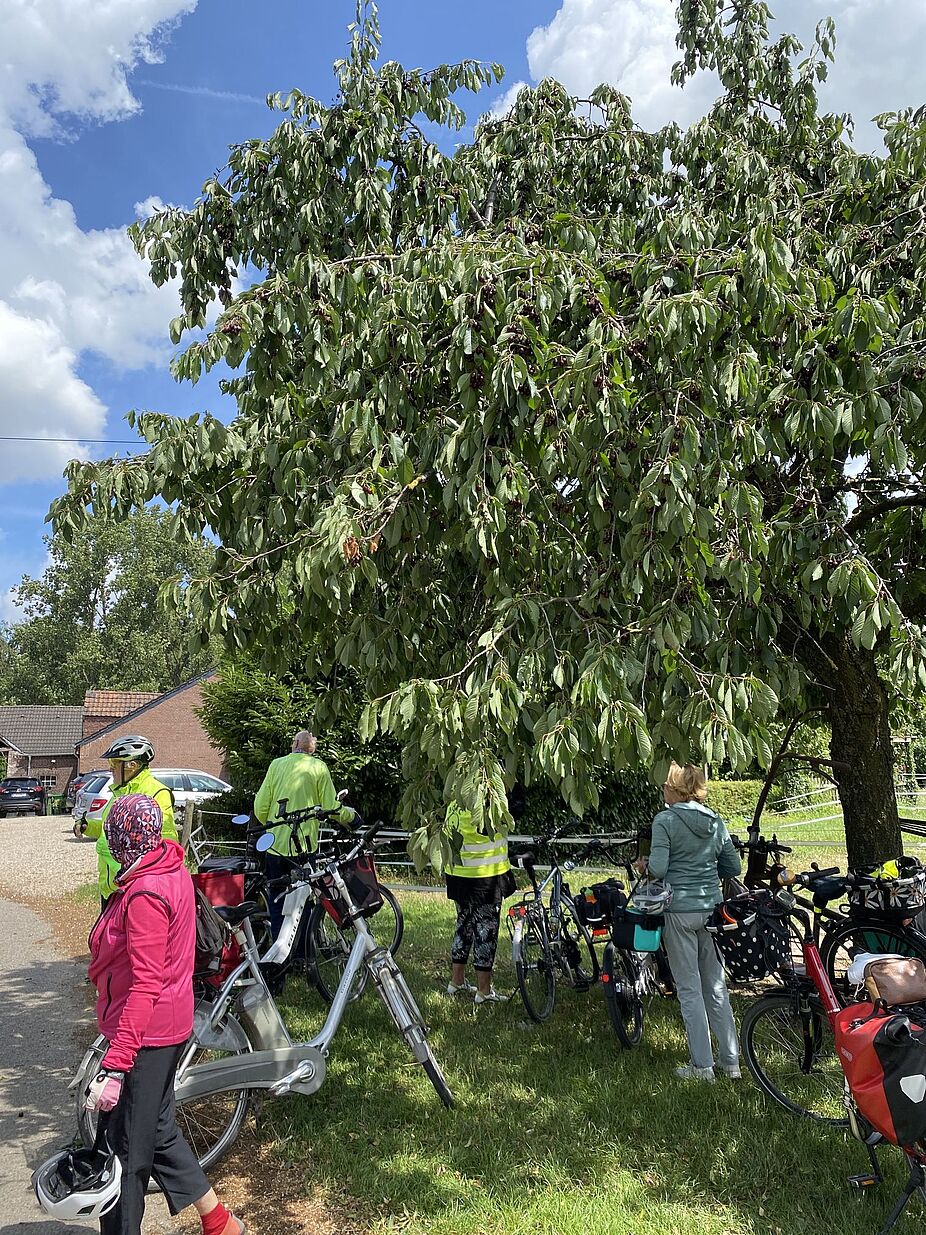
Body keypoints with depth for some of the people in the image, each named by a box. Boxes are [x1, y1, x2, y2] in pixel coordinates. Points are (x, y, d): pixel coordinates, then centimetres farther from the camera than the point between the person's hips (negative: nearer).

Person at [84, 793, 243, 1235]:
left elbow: (145, 986, -28)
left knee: (124, 1153, 6)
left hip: (144, 1037, -10)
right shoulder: (173, 871, 3)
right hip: (168, 1026, 10)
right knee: (158, 1133, 23)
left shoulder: (145, 896, -25)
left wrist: (114, 1065, -28)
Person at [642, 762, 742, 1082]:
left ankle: (701, 1065, 11)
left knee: (690, 989, 4)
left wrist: (646, 865, 2)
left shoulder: (666, 820, -11)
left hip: (680, 910, -5)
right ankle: (731, 1060, 22)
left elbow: (658, 868, -19)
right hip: (711, 908, 6)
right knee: (716, 986, 15)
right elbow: (733, 867, 10)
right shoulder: (716, 821, 6)